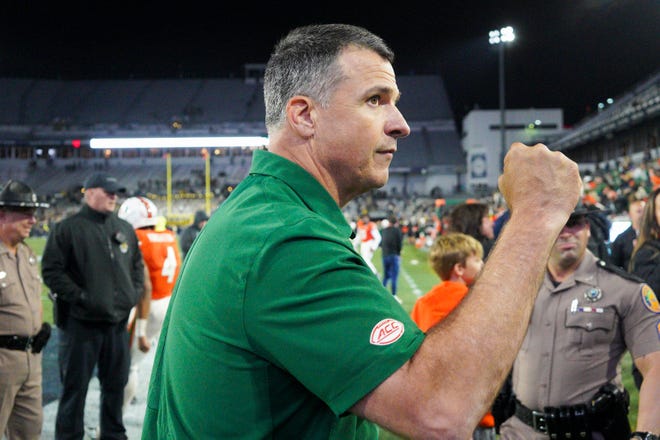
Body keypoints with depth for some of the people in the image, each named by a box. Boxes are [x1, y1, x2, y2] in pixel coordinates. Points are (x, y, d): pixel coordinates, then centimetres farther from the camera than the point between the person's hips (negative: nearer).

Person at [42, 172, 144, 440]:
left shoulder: (125, 229, 13)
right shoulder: (68, 228, -5)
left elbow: (137, 265, 22)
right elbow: (51, 271, -10)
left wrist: (134, 294, 7)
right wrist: (80, 296, -16)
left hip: (118, 320, 6)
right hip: (81, 322, -5)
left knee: (116, 383, 15)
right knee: (75, 386, 2)